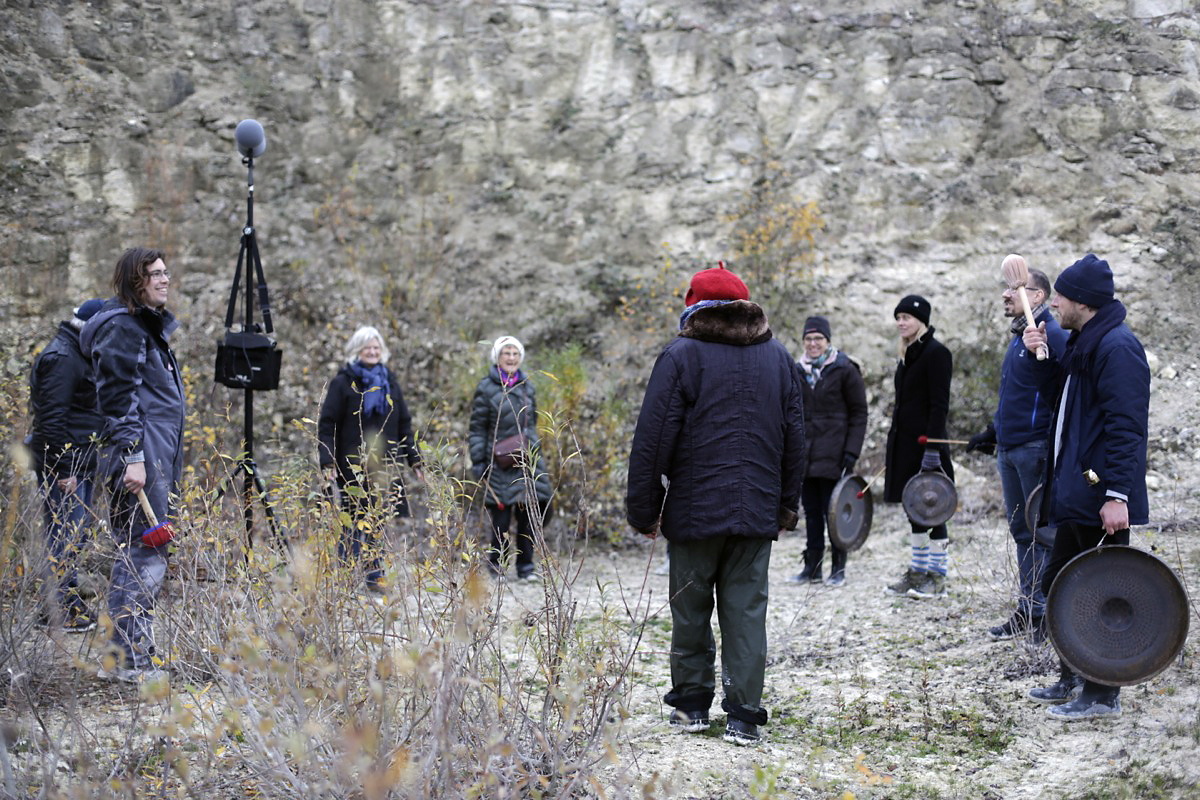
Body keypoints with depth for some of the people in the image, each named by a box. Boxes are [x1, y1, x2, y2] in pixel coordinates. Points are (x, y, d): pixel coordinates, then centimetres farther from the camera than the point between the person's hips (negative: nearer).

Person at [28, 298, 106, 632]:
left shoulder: (76, 355, 17)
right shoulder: (62, 359, -16)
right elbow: (52, 419, -22)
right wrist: (63, 472, -22)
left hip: (80, 464, 11)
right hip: (65, 466, -11)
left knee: (76, 533, 15)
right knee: (66, 535, -7)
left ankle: (68, 602, 23)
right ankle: (65, 611, -2)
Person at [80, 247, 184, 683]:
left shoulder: (150, 327, 22)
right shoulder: (122, 327, -9)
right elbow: (118, 397, -16)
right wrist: (133, 456, -21)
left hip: (160, 456, 10)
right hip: (140, 456, -10)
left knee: (139, 554, 11)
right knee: (145, 555, -11)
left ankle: (126, 658, 16)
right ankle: (131, 660, -9)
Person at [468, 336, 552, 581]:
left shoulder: (527, 386, 13)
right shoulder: (486, 388, -2)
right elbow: (477, 429, -1)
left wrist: (535, 447, 13)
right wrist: (477, 462, -5)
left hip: (528, 459, 4)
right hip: (500, 462, -4)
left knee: (530, 511, 0)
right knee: (502, 512, -7)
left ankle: (526, 565, 10)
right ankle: (496, 559, 13)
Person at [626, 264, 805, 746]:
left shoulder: (681, 356, -5)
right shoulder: (778, 358, 10)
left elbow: (654, 438, -7)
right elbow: (795, 437, 14)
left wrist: (644, 509, 0)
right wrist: (787, 506, 21)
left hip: (695, 511, -3)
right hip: (758, 511, 3)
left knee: (691, 608, 9)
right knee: (747, 611, 4)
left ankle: (691, 703, 19)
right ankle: (743, 716, 2)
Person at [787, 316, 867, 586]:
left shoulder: (844, 370, -2)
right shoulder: (798, 371, 12)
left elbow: (859, 413, -3)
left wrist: (851, 452, -11)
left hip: (833, 455, -5)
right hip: (805, 453, 5)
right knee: (811, 511, 8)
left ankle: (838, 568, 6)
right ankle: (812, 567, 14)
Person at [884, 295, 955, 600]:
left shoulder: (936, 353, -11)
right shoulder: (908, 355, 16)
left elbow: (939, 404, -16)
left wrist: (932, 448, -21)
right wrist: (895, 440, 18)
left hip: (926, 441, -9)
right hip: (906, 442, 9)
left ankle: (937, 577, 1)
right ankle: (918, 571, 19)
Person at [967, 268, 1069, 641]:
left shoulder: (1052, 335, -12)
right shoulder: (1020, 338, 17)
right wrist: (993, 432, 26)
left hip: (1036, 449, -9)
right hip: (1009, 449, 9)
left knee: (1043, 532, -4)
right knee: (1022, 532, 12)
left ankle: (1048, 613, 3)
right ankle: (1028, 612, 17)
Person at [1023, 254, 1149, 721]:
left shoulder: (1117, 347, -16)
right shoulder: (1082, 344, 15)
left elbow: (1125, 427, -21)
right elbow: (1066, 399, 22)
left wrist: (1117, 494, -26)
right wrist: (1041, 354, 8)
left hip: (1100, 501, -11)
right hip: (1076, 495, 11)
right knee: (1059, 586, 17)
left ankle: (1102, 695, 5)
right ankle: (1073, 680, 29)